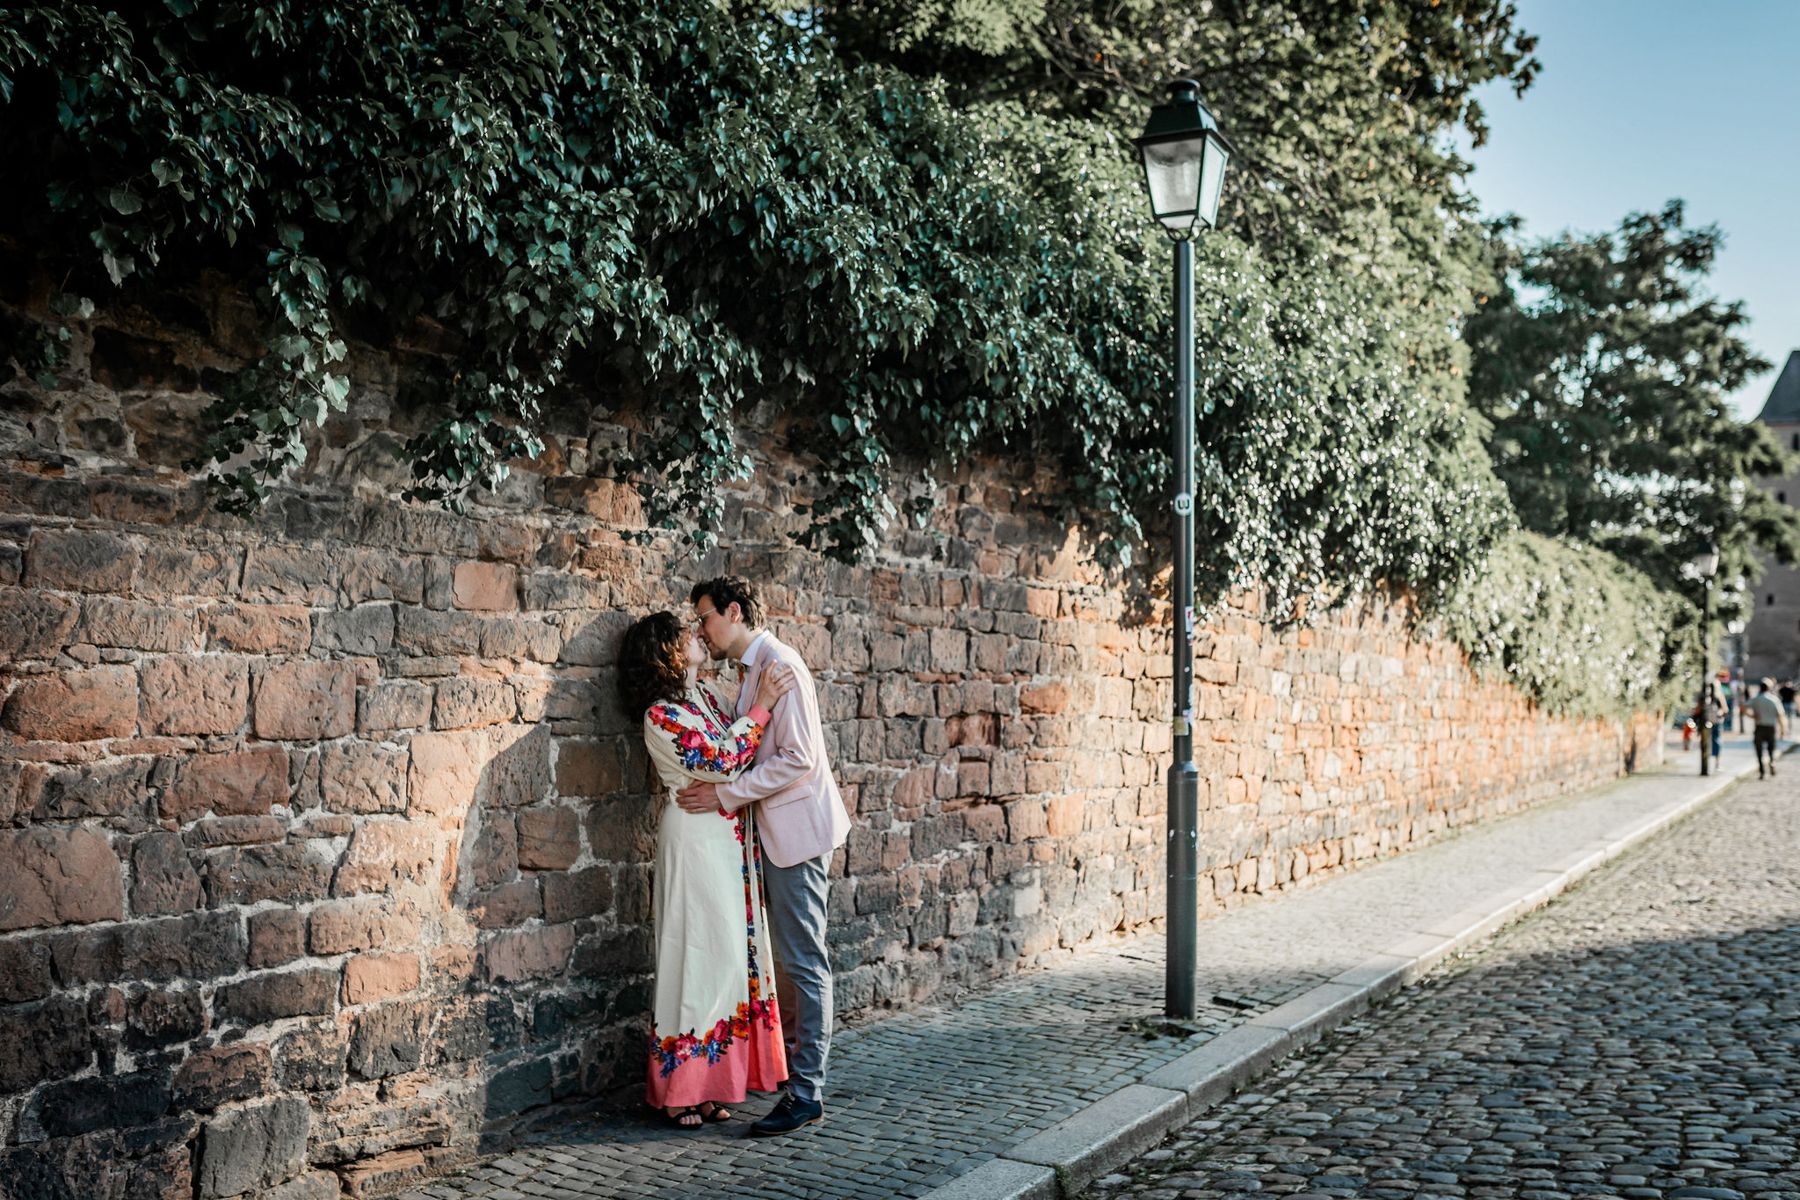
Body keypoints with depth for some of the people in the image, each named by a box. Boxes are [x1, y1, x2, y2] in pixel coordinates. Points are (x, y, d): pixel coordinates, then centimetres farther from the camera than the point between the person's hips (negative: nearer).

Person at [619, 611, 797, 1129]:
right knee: (698, 955, -3)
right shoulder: (662, 715, -15)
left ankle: (711, 1083, 20)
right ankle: (680, 1090, 9)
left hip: (732, 843, 8)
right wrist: (762, 706, -17)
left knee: (729, 954, 11)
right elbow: (723, 761, -20)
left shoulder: (708, 694, 11)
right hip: (696, 845, -8)